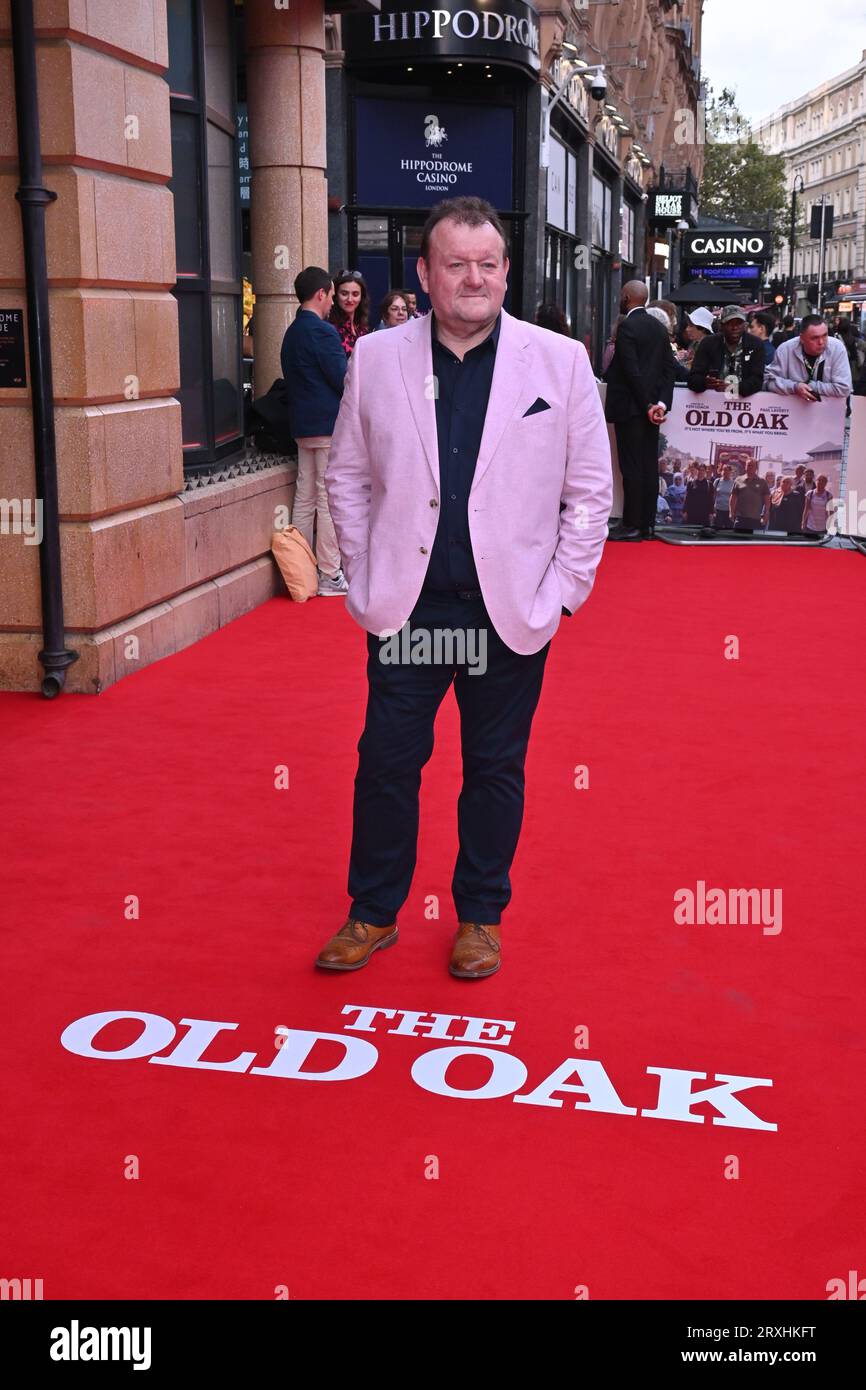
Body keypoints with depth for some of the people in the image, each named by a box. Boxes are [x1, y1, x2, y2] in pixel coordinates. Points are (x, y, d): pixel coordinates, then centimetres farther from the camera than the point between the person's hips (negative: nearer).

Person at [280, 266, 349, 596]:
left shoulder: (292, 332, 13)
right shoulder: (323, 332, -15)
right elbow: (344, 380, -17)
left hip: (303, 426, 9)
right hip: (329, 424, -9)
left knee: (305, 498, 11)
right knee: (330, 500, -4)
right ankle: (329, 575, -1)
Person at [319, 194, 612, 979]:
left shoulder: (562, 363, -2)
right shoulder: (375, 359, 1)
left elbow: (590, 490, 1)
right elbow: (348, 476, 8)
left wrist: (562, 592, -4)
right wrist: (364, 581, 3)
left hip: (511, 612, -1)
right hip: (406, 609, 1)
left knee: (496, 768, 11)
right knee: (387, 761, 9)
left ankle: (481, 916, 28)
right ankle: (374, 913, 27)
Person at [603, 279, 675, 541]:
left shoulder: (627, 326, -12)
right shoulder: (659, 327, 11)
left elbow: (631, 370, -18)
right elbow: (669, 367, 7)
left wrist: (647, 405, -14)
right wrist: (662, 402, 0)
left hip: (631, 406, -8)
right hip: (650, 405, 8)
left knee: (632, 467, -5)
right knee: (649, 466, 9)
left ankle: (632, 525, -2)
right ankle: (647, 523, 14)